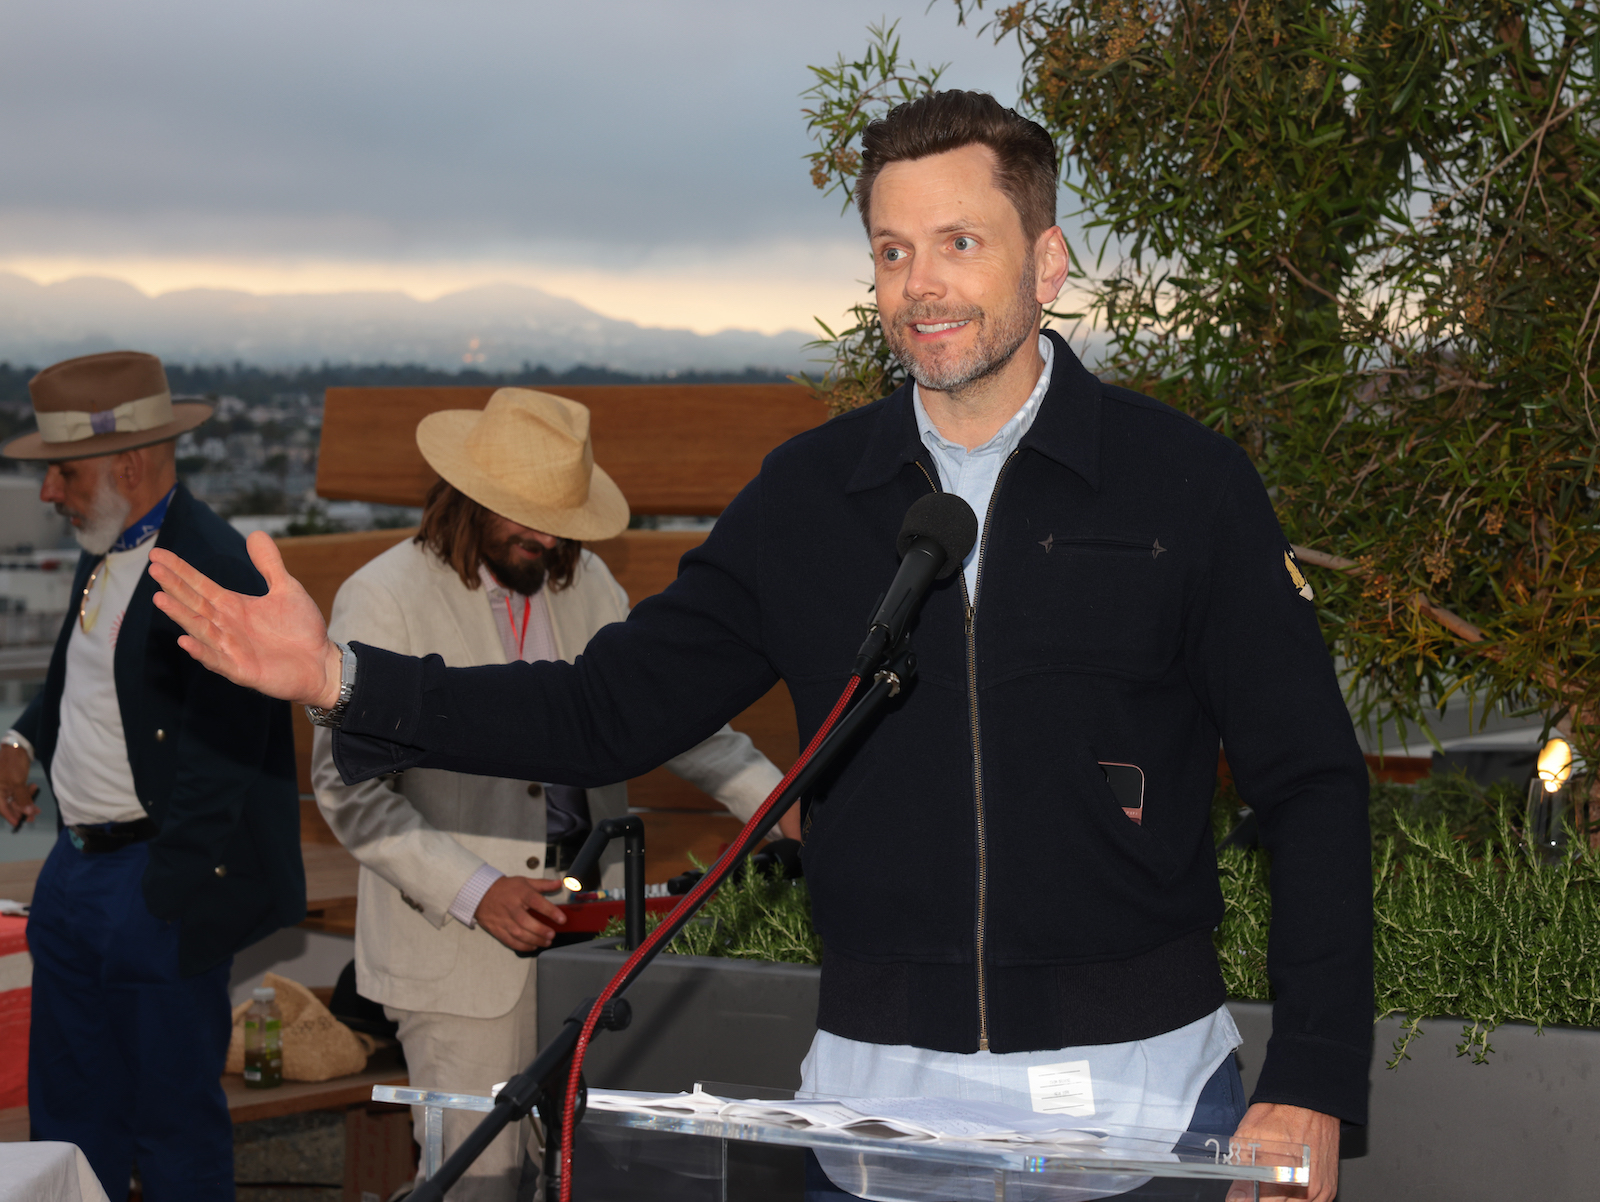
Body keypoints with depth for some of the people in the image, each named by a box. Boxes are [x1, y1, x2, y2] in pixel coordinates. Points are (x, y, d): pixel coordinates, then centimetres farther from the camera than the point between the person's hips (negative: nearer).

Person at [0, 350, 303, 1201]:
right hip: (76, 868, 9)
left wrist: (165, 900, -21)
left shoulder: (214, 574, -20)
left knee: (173, 1120, 3)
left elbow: (221, 764, -22)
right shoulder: (104, 555, 10)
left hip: (155, 889, -9)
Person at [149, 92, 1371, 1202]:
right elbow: (614, 708, 7)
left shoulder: (1186, 481, -4)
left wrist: (1310, 1089, -11)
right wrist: (347, 681, -5)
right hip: (878, 1089, 3)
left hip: (1140, 1089, -2)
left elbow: (1313, 787, -3)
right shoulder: (809, 494, 4)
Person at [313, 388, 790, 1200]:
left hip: (584, 925, 5)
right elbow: (347, 786, -11)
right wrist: (476, 893, -20)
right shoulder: (382, 599, -9)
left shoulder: (585, 584, 9)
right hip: (463, 947, -5)